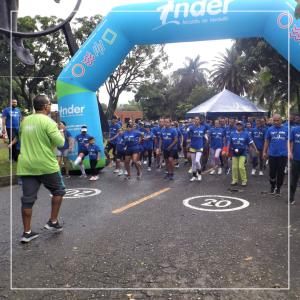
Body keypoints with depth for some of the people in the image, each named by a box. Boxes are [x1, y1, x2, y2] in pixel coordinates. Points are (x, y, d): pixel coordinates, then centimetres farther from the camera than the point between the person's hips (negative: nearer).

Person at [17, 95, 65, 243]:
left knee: (28, 199, 8)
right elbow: (60, 143, -14)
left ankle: (27, 232, 14)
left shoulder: (25, 121, 9)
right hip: (46, 165, -6)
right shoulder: (48, 121, -12)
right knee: (58, 190, 16)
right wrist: (61, 132, 4)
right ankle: (53, 221, 17)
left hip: (26, 166, 6)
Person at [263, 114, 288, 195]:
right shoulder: (270, 129, 3)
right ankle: (272, 187, 27)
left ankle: (278, 188, 20)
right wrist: (264, 152, 5)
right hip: (272, 154, 0)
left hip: (283, 155, 0)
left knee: (281, 173, 6)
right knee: (272, 172, 8)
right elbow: (266, 141, 7)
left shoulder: (286, 129, 2)